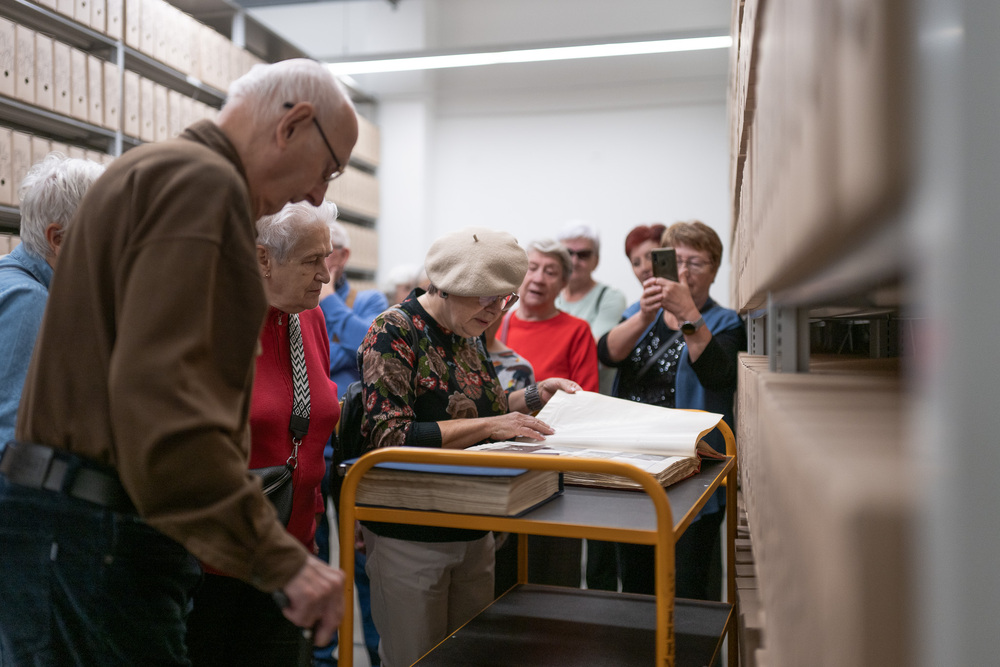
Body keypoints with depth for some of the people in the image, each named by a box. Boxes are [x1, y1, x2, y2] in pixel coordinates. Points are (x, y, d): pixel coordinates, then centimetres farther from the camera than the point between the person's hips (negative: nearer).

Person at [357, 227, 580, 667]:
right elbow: (390, 436, -24)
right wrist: (489, 425, -27)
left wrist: (533, 395, 5)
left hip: (474, 530, 8)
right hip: (410, 535, -7)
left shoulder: (467, 335, 8)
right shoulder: (394, 332, -15)